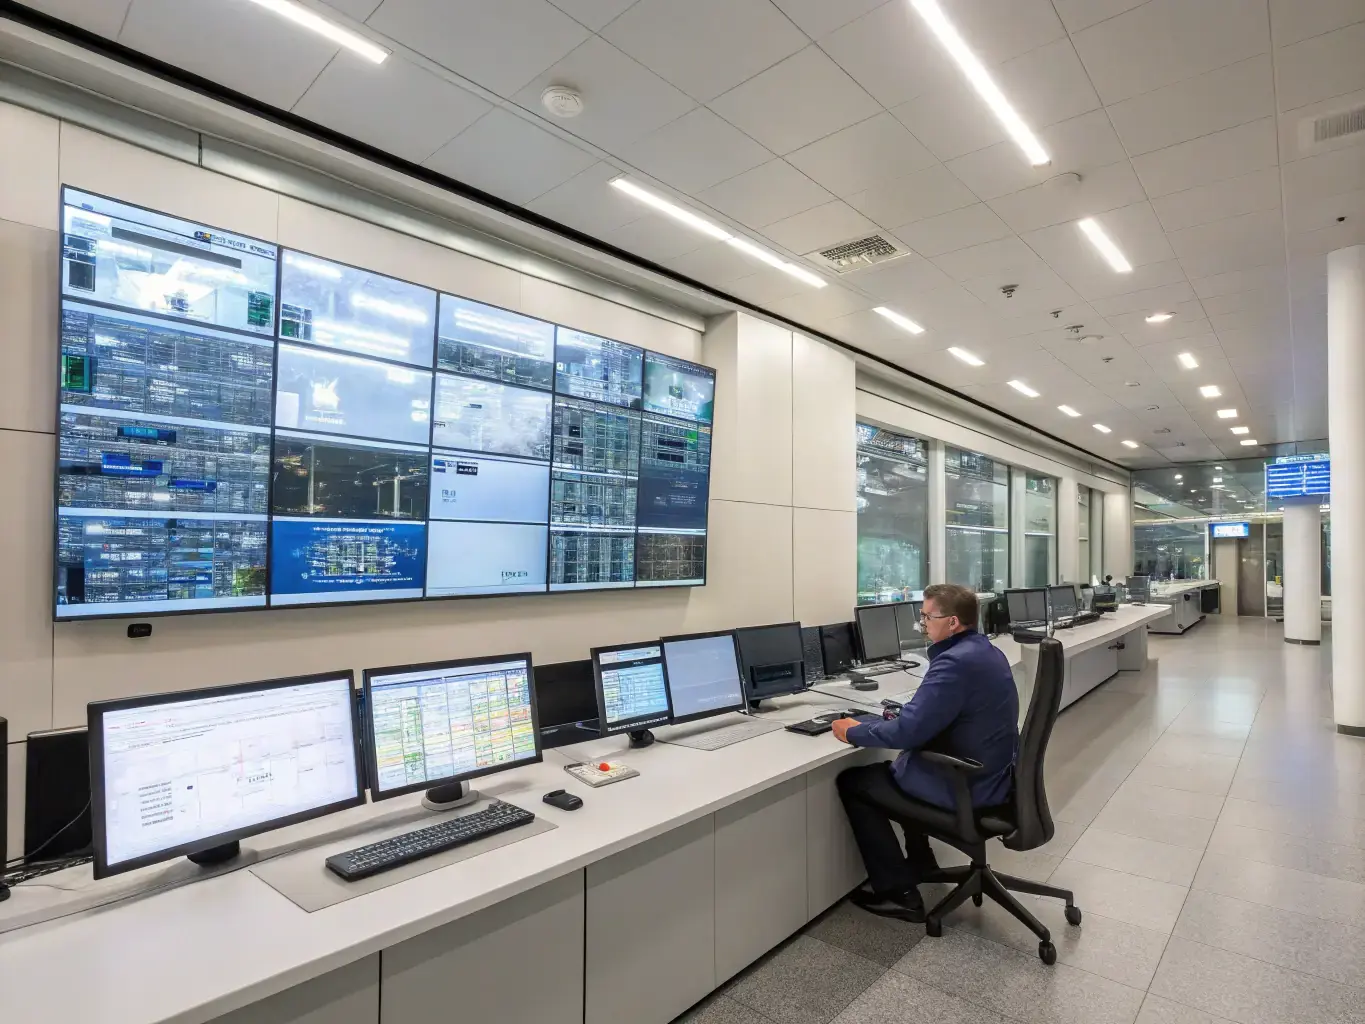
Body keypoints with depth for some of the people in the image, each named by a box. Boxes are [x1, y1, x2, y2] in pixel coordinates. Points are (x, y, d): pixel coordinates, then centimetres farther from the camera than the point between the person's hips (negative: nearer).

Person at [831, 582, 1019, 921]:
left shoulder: (955, 662, -27)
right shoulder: (986, 651, 6)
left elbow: (907, 732, -28)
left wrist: (854, 731, -14)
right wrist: (907, 712, 6)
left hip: (964, 787, -10)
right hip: (993, 775, 10)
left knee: (852, 782, 2)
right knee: (897, 767, 30)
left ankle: (897, 893, 7)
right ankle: (919, 862, 37)